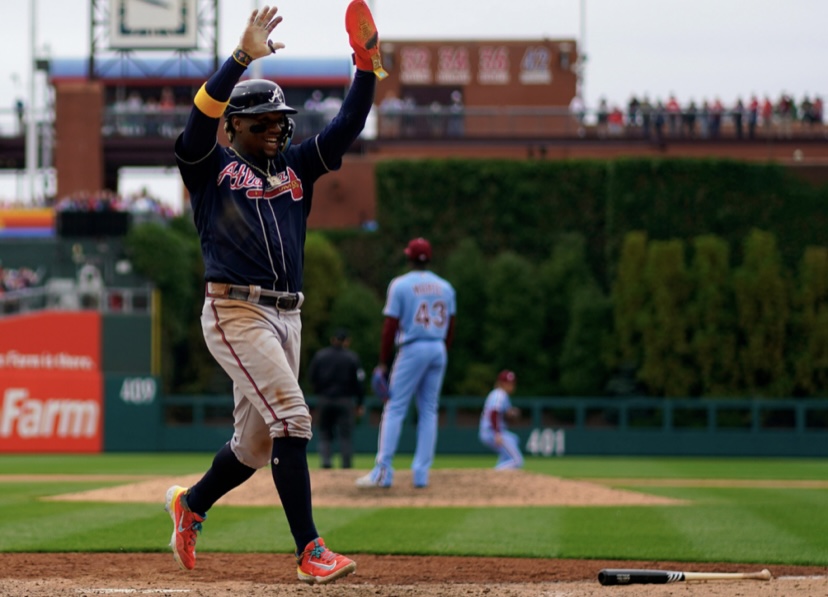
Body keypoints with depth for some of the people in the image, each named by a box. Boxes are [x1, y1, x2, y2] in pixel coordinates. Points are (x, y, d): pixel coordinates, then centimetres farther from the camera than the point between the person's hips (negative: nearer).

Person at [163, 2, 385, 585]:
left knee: (256, 442, 11)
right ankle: (310, 550, -19)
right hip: (236, 312, -7)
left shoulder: (295, 167, 18)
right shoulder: (211, 166, 3)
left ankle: (191, 504, 37)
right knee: (292, 416, -18)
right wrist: (244, 57, -24)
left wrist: (366, 68, -5)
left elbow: (347, 127, 9)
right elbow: (201, 116, -16)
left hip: (287, 316, 7)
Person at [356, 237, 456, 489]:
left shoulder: (400, 285, -5)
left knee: (394, 409, -4)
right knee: (429, 410, 8)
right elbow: (450, 328, 11)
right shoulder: (445, 287, 10)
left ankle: (383, 472, -12)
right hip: (438, 350, 5)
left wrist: (383, 362, -4)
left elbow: (390, 326, -8)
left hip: (412, 350, -5)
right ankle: (421, 473, 5)